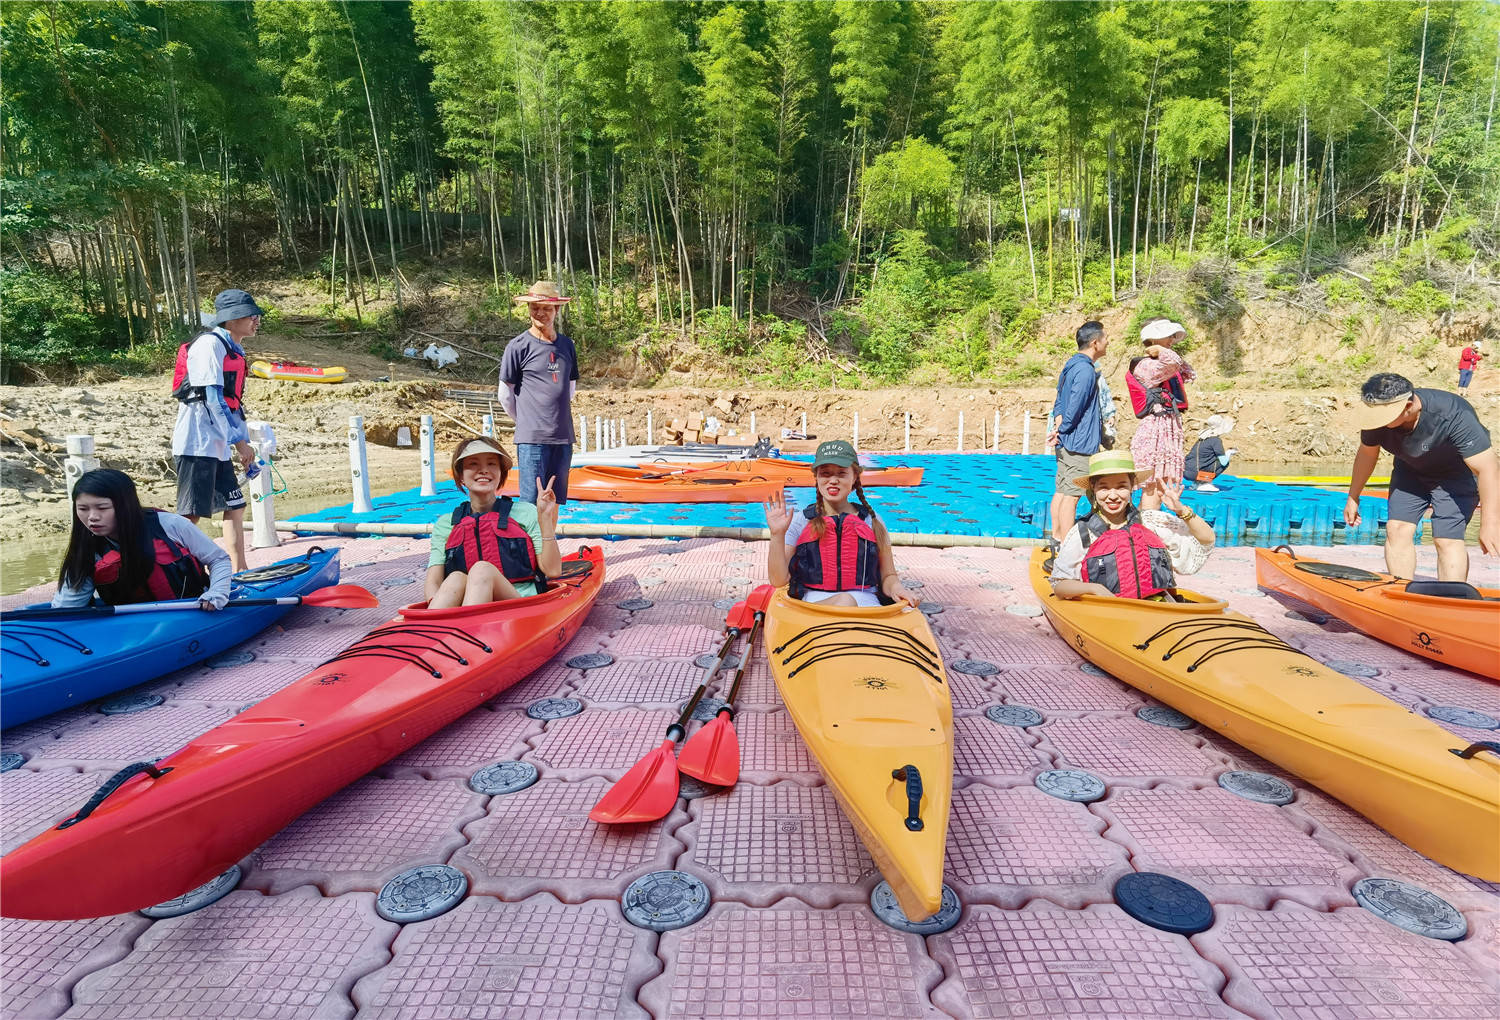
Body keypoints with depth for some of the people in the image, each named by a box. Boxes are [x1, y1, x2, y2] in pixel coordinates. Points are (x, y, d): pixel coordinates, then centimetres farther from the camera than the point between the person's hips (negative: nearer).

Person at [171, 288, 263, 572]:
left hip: (217, 446, 10)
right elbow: (211, 397, -18)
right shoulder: (210, 344, -10)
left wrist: (244, 448, 18)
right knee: (191, 514, -10)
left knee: (235, 506, 12)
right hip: (197, 443, -10)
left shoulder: (234, 351, 18)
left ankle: (239, 572, 19)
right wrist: (240, 441, -17)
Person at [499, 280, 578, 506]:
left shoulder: (566, 344, 12)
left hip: (563, 437, 5)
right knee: (531, 502, -6)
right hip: (531, 439, -5)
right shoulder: (518, 346, -3)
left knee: (557, 502, 9)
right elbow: (506, 395, 3)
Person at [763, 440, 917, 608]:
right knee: (845, 601, -37)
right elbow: (779, 580, 3)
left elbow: (887, 576, 18)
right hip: (812, 600, -2)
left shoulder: (873, 523, 12)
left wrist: (895, 587, -6)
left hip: (865, 601, 2)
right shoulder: (799, 522, 9)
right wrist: (777, 535, -8)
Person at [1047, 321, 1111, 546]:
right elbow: (1074, 408, -20)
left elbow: (1059, 401, 14)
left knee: (1061, 491, 14)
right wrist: (1061, 431, -7)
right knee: (1071, 495, -6)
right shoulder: (1086, 370, -17)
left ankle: (1057, 538, 22)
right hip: (1079, 443, -10)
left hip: (1066, 442, 10)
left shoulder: (1071, 365, 13)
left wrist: (1058, 426, 2)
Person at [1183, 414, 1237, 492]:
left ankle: (1197, 483, 17)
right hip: (1194, 473, -8)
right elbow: (1223, 462, -8)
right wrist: (1229, 453, 11)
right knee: (1225, 463, 4)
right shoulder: (1216, 440, -9)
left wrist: (1229, 452, 24)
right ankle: (1205, 484, 2)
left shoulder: (1203, 437, 15)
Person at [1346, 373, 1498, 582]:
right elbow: (1367, 454, -1)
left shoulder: (1454, 417, -35)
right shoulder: (1377, 414, -21)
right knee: (1397, 530, -8)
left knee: (1447, 539, -15)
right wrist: (1353, 498, 8)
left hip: (1457, 473, -4)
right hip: (1410, 471, 4)